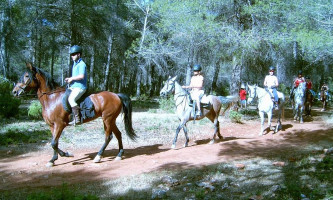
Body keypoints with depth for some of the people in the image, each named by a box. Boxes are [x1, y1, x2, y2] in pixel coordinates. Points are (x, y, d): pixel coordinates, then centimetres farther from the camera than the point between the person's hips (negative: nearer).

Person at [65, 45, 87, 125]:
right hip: (74, 86, 11)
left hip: (80, 87, -11)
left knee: (71, 99, -30)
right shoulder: (75, 64, 20)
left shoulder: (81, 64, -11)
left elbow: (81, 76, -24)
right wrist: (69, 79, 10)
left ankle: (77, 119, -28)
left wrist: (71, 78, -14)